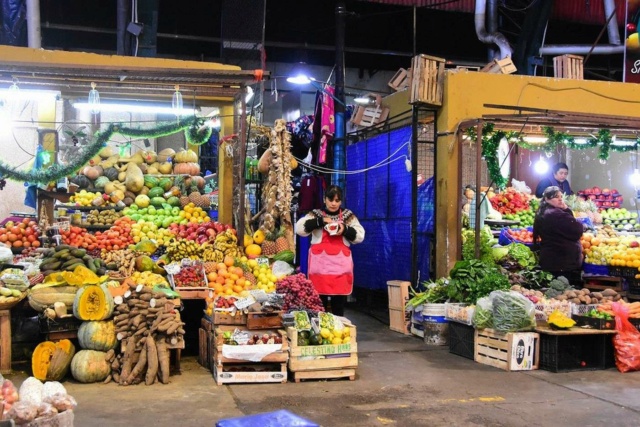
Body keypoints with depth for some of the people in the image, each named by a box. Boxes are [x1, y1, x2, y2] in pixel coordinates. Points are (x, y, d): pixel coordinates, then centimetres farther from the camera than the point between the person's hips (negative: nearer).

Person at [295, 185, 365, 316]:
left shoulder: (348, 215, 10)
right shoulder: (316, 214, 6)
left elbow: (359, 236, 5)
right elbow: (299, 228, -7)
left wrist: (345, 229, -12)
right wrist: (321, 221, -15)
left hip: (340, 264, 1)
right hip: (320, 263, -1)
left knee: (339, 304, 4)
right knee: (319, 303, 2)